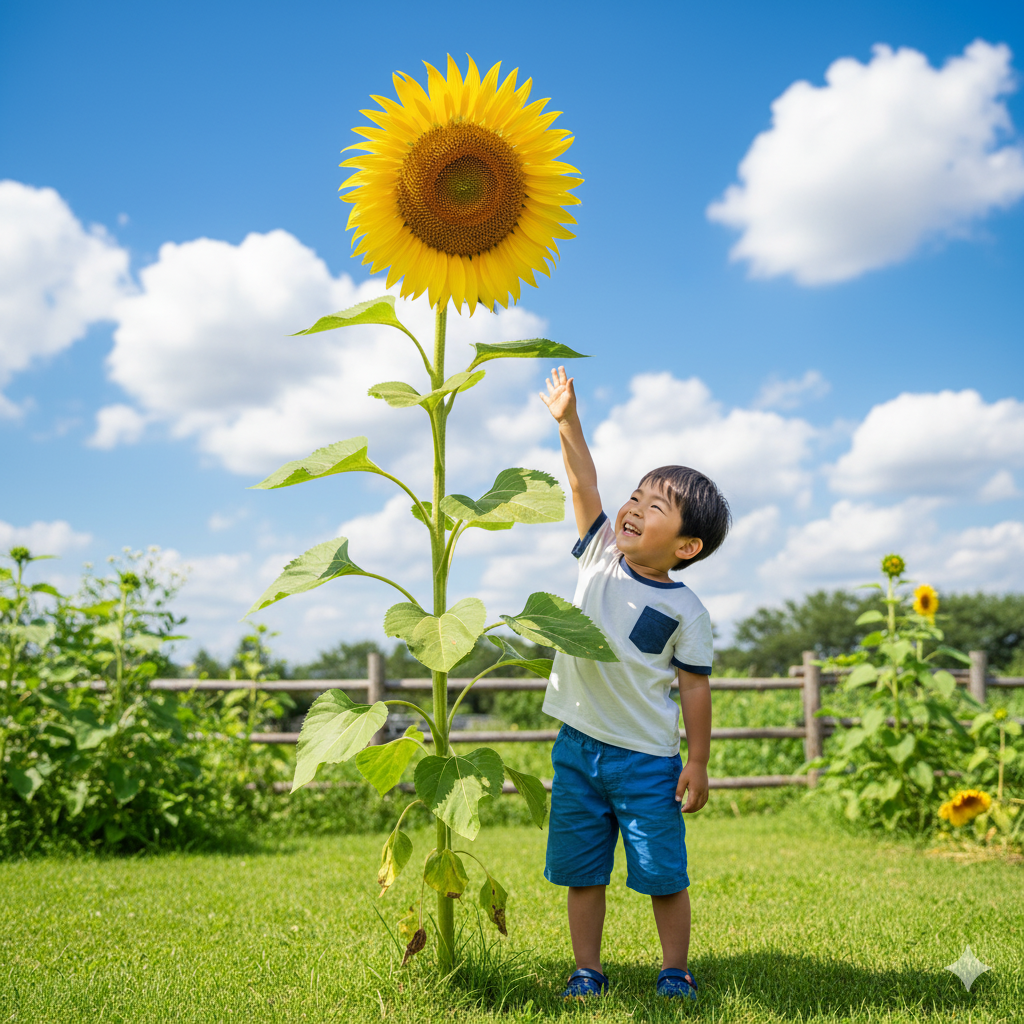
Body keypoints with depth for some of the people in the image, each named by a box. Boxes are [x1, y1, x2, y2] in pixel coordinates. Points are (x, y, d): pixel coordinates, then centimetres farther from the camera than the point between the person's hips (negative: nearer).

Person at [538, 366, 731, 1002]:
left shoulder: (685, 610, -8)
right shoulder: (601, 554, 2)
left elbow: (695, 686, -5)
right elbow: (584, 485, -2)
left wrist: (699, 762, -5)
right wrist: (567, 421, -11)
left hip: (646, 758, -4)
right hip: (578, 746, 4)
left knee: (663, 873, 5)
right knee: (581, 870, 11)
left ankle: (675, 972, 24)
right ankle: (588, 972, 25)